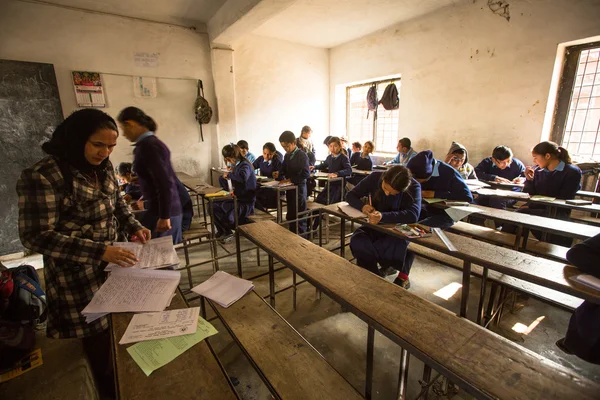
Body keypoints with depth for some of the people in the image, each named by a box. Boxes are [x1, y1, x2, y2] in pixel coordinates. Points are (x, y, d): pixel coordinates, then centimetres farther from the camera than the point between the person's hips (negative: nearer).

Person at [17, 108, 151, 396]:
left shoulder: (103, 167, 0)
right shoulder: (43, 176, -22)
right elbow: (36, 236, -22)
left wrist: (134, 227, -3)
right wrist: (99, 251, -30)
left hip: (111, 263, 6)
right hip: (77, 276, -6)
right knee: (97, 334, 11)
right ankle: (109, 387, 38)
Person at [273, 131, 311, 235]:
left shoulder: (302, 155, -12)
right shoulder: (287, 156, 10)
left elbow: (306, 174, -20)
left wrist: (291, 179, -23)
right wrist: (279, 175, -5)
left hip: (299, 188, -7)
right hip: (289, 188, 7)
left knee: (299, 215, 1)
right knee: (290, 215, 15)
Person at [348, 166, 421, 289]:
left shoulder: (413, 187, -20)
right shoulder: (375, 177, -14)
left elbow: (413, 215, -34)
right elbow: (350, 195, -7)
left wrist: (383, 216, -48)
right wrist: (362, 206, -29)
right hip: (375, 226, 3)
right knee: (357, 242, -29)